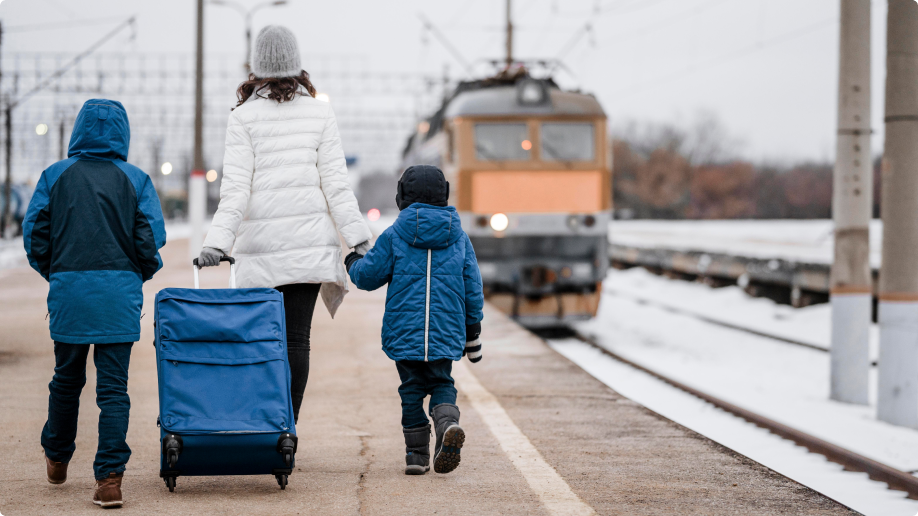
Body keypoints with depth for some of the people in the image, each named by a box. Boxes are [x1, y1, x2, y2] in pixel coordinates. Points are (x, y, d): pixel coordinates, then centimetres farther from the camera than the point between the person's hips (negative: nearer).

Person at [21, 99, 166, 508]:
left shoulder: (55, 176, 2)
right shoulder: (135, 180, 0)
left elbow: (34, 235, 2)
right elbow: (150, 241, -4)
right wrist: (140, 275, 13)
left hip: (68, 291, 1)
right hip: (120, 293, -1)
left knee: (66, 379, 19)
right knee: (113, 386, 0)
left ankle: (57, 459, 35)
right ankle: (109, 477, -6)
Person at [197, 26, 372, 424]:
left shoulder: (244, 116, -1)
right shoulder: (319, 113, 4)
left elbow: (235, 187, -9)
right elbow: (336, 183, 1)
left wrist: (218, 241, -11)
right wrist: (358, 238, 3)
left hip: (261, 242, -1)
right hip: (309, 240, 1)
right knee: (297, 337, 2)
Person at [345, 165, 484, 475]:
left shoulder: (393, 237, -2)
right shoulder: (459, 239, 7)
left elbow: (369, 275, 1)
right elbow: (473, 289, 9)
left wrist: (353, 264, 25)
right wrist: (472, 332, 18)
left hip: (404, 331, -2)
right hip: (446, 332, 2)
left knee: (412, 389, 9)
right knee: (441, 384, 12)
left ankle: (417, 453, 9)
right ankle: (448, 423, -18)